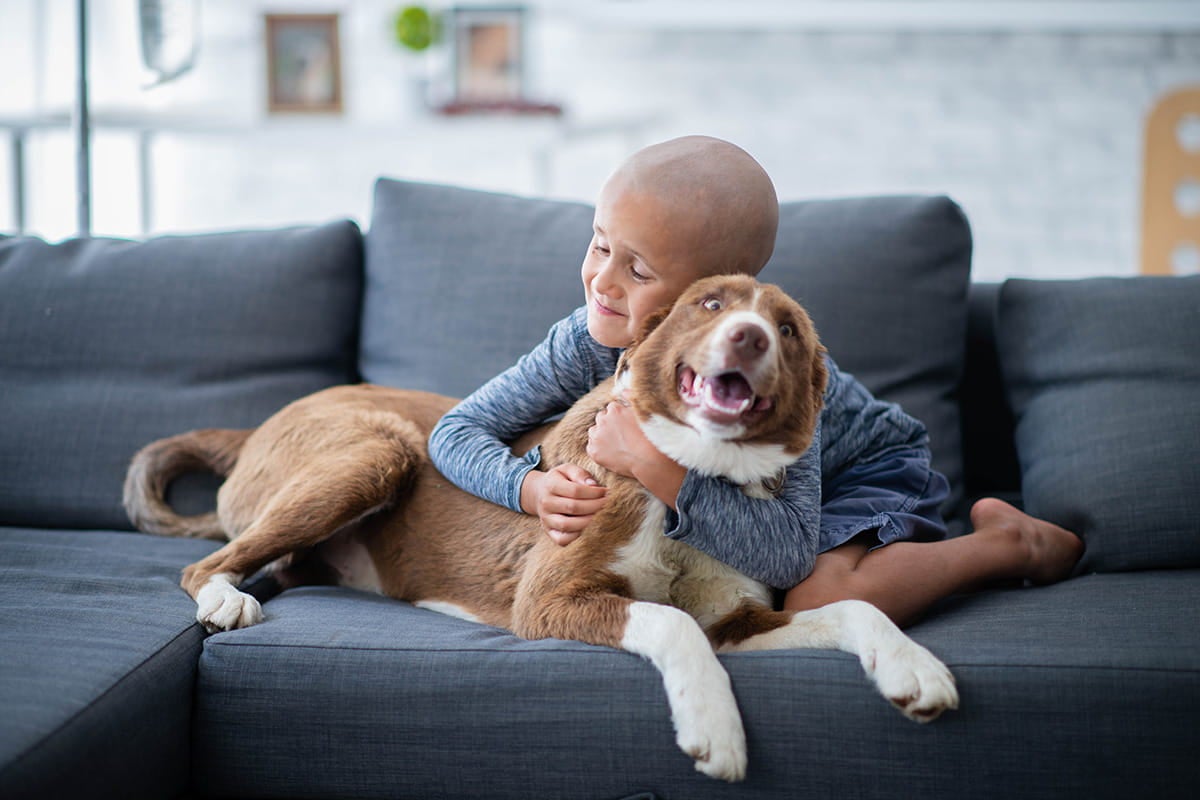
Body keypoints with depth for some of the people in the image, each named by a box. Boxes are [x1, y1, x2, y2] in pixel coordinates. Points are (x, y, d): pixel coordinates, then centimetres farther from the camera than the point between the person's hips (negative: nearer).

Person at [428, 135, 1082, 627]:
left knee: (820, 602, -32)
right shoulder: (589, 342, -25)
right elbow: (457, 432, -18)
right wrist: (532, 489, -39)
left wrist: (659, 470, -52)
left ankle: (1004, 544, -6)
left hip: (864, 467, -7)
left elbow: (788, 554, -44)